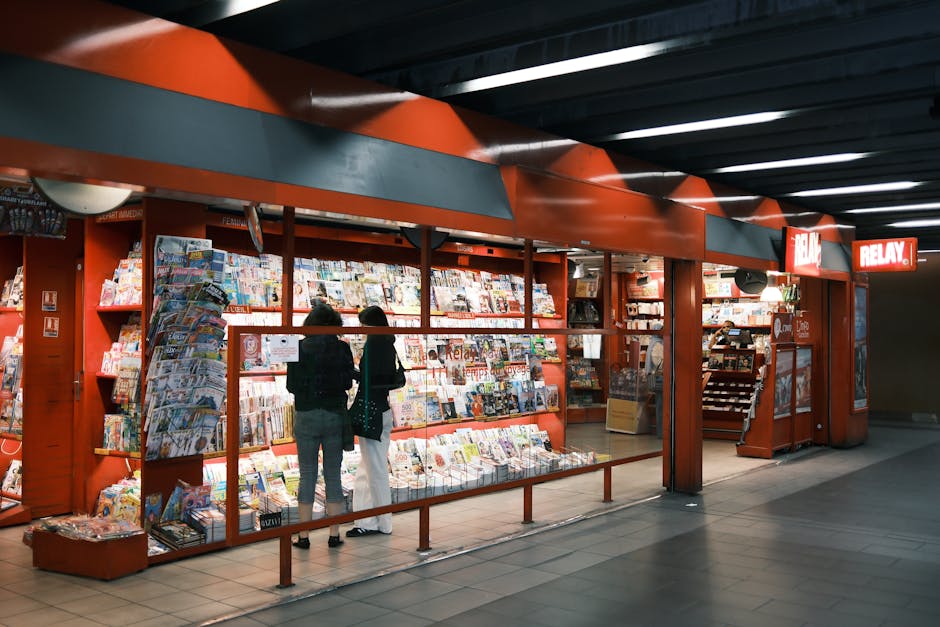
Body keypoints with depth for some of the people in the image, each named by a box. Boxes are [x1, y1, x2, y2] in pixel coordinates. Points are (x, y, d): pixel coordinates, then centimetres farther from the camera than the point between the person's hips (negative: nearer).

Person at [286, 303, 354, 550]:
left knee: (307, 475, 7)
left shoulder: (300, 348, -6)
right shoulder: (342, 348, -4)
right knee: (333, 474, 9)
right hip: (335, 415, 1)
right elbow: (348, 383, 1)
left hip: (306, 415, -1)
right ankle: (334, 533, 12)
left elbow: (291, 384, -4)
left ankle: (303, 535, 10)